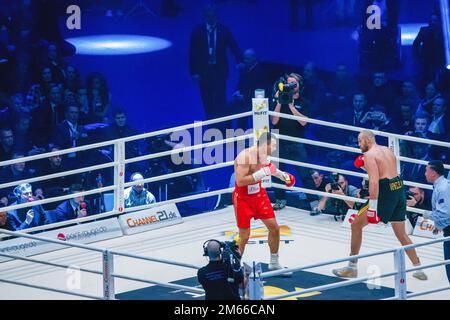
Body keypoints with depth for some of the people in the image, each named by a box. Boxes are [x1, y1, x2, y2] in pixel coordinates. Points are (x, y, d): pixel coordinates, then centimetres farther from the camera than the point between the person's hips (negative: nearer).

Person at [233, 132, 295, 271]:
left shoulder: (263, 156, -3)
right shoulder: (245, 156, -28)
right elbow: (240, 181, -33)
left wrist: (281, 175, 17)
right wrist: (263, 172, -34)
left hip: (259, 194, 7)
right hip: (243, 198, -7)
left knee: (274, 227, 6)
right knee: (244, 236, -3)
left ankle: (274, 263, 21)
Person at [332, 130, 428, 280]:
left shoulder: (369, 155, -8)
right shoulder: (388, 150, 17)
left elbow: (374, 180, -20)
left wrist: (372, 207, -25)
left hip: (385, 192, -8)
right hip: (399, 189, 8)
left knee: (356, 225, 6)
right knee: (401, 234, 19)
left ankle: (352, 267, 8)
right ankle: (418, 269, 18)